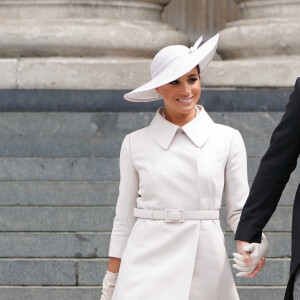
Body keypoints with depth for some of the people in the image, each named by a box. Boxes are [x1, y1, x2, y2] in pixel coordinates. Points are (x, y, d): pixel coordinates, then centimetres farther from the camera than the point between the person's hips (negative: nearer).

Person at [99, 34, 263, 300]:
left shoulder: (228, 139, 5)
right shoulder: (135, 144, 6)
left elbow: (239, 208, 7)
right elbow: (124, 216, 9)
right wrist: (112, 277, 6)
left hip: (206, 263, 0)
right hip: (148, 263, 0)